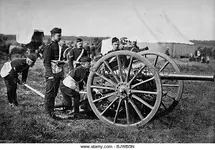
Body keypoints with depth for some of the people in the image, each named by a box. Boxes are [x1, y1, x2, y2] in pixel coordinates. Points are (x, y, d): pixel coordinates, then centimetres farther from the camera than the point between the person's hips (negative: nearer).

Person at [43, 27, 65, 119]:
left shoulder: (58, 47, 18)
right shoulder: (49, 47, -9)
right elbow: (46, 62, -14)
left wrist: (62, 74, 20)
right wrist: (50, 75, -20)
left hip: (58, 74, 8)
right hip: (52, 74, -8)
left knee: (54, 93, 12)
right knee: (49, 93, -2)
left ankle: (51, 110, 20)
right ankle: (48, 112, 4)